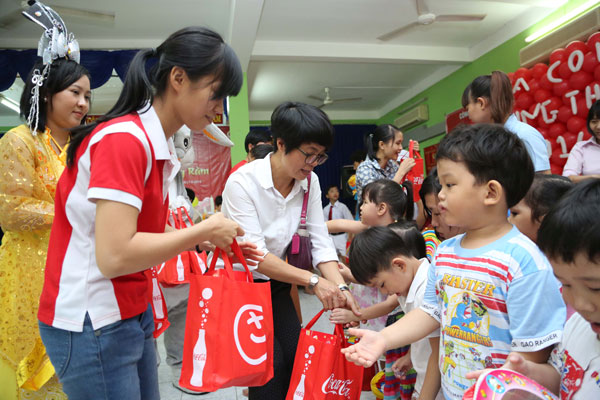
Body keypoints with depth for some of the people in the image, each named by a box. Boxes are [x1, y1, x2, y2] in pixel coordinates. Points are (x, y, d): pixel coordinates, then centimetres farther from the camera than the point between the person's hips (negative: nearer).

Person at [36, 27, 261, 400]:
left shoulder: (159, 145, 4)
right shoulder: (124, 139, -22)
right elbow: (114, 255, -28)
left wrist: (209, 240, -1)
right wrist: (204, 230, -19)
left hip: (132, 312, 8)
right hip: (93, 324, -8)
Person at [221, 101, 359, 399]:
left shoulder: (309, 182, -7)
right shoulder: (242, 182, -25)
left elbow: (320, 243, -10)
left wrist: (340, 288, -23)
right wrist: (313, 281, -32)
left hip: (276, 285, 6)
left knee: (296, 360, 5)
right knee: (272, 367, -8)